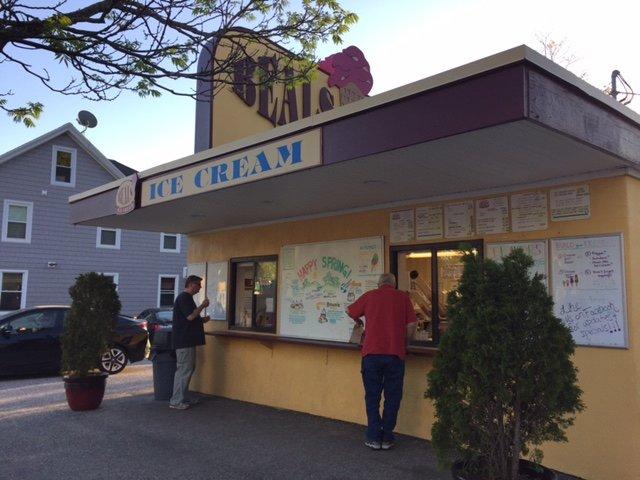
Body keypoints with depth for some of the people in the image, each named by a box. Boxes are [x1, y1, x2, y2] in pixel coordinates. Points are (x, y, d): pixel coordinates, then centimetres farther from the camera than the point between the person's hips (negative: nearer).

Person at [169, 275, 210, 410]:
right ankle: (176, 401, -3)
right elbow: (190, 316, -22)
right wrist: (203, 306, -11)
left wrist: (202, 320, 13)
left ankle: (183, 398, 21)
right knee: (184, 370, -8)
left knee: (189, 368, 14)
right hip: (184, 341, -11)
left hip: (188, 340, 11)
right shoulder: (183, 298, -13)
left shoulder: (187, 298, 20)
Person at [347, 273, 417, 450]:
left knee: (372, 397, 10)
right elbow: (411, 324, 0)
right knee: (392, 398, 10)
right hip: (395, 354, 0)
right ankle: (387, 439, 14)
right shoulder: (403, 297, 6)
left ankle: (374, 438, 11)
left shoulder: (369, 296, 8)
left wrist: (358, 320, 40)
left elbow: (350, 311, 20)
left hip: (371, 353, 0)